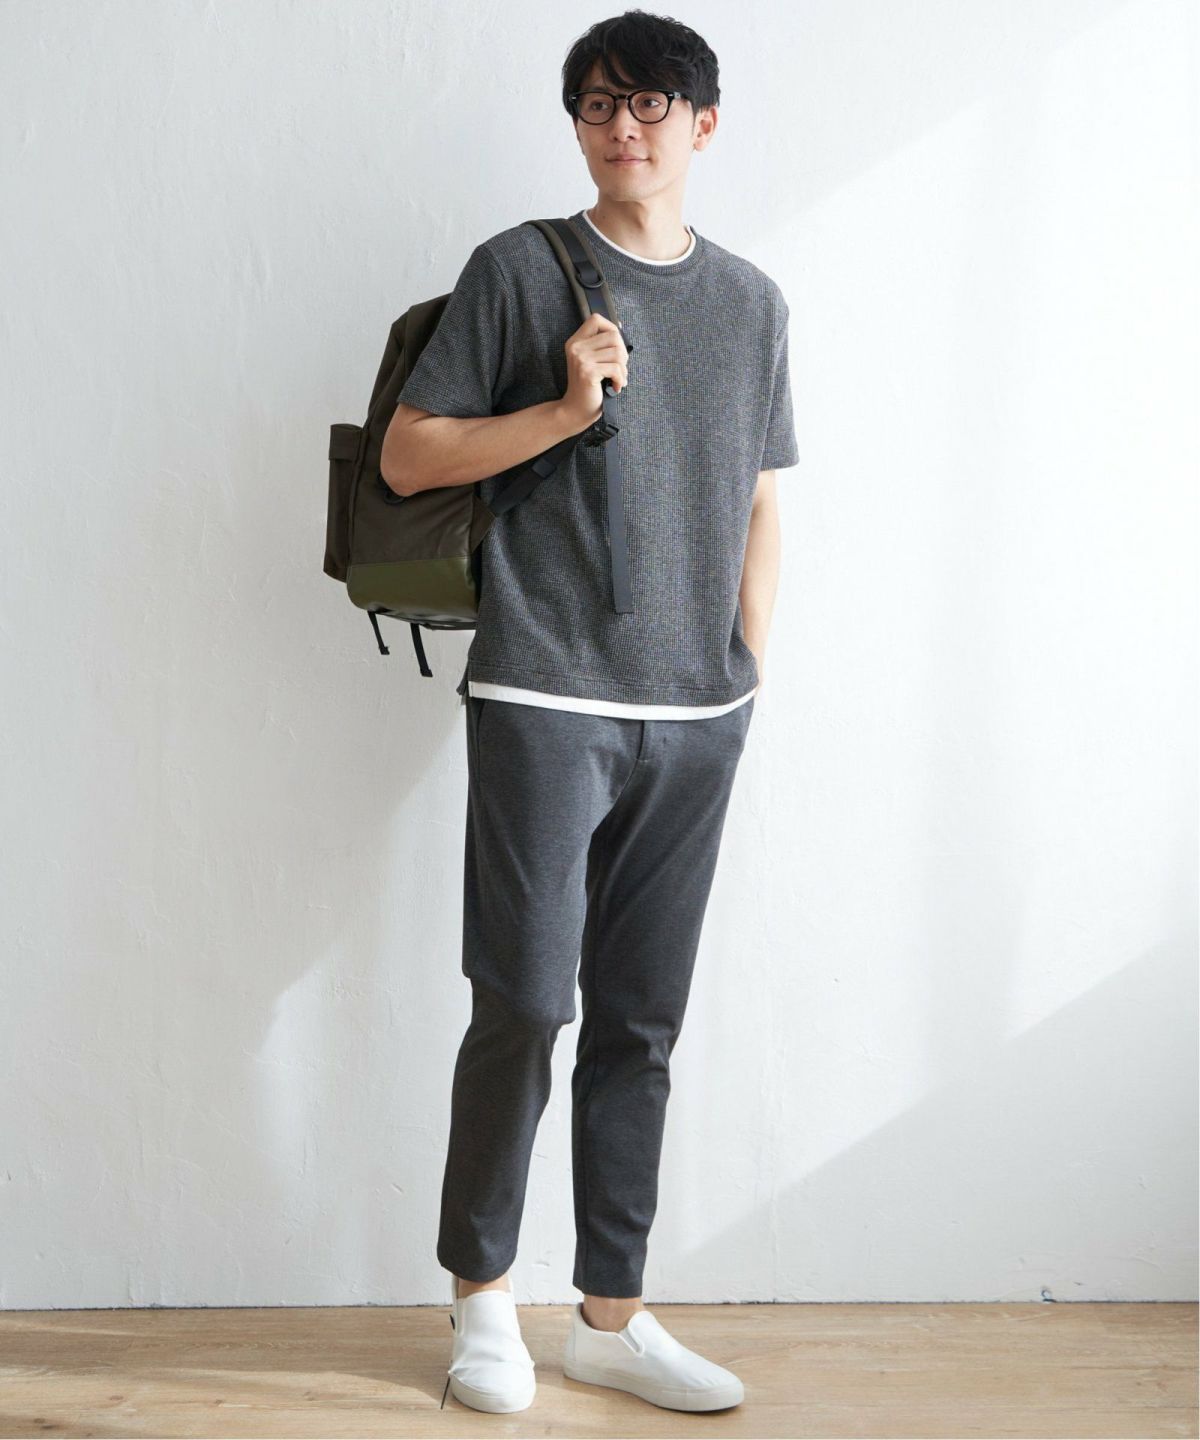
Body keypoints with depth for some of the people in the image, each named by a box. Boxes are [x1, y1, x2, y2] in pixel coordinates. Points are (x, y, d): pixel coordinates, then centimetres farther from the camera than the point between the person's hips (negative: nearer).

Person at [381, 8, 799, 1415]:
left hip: (695, 719, 4)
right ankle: (481, 1293, 16)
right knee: (526, 1000, -5)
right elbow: (406, 455, 1)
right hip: (545, 701, -3)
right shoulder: (519, 269, 3)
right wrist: (562, 410, -11)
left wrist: (749, 678, 11)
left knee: (641, 1023, 8)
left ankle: (611, 1315, 19)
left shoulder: (750, 301, 14)